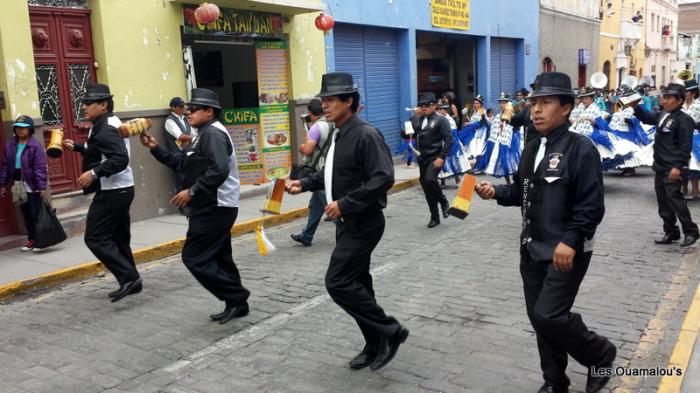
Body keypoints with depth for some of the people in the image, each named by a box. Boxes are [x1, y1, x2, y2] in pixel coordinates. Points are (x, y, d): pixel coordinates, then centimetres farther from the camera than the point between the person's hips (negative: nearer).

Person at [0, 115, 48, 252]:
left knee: (36, 214, -1)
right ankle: (31, 239, 22)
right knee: (26, 214, 13)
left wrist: (42, 186, -18)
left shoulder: (35, 146, -10)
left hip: (32, 186, -6)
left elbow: (40, 167, -14)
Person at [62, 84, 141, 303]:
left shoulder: (105, 129, -17)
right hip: (120, 190, 11)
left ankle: (128, 277, -10)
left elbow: (120, 159, -29)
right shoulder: (107, 125, 16)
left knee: (95, 238, -7)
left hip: (112, 192, -11)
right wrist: (77, 147, 23)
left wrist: (94, 173, -34)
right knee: (118, 238, 15)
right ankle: (131, 283, 21)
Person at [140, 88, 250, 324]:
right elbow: (181, 163, 19)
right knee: (219, 258, 15)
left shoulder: (213, 133, -15)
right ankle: (237, 304, 23)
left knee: (194, 258, -8)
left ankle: (236, 298, -2)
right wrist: (155, 148, 11)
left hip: (215, 208, -11)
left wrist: (191, 192, -24)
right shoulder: (205, 134, 19)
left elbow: (219, 170, -29)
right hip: (214, 208, 11)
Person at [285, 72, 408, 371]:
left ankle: (390, 331, 5)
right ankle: (376, 344, 28)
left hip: (364, 223, -9)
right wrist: (304, 184, 8)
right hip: (347, 222, 9)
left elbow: (383, 178, -26)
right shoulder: (338, 135, 9)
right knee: (356, 282, 14)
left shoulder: (366, 135, -18)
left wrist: (345, 203, -25)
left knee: (338, 282, -10)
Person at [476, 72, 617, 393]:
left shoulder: (581, 148, -13)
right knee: (538, 318, 13)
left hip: (566, 252, -8)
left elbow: (592, 205, -17)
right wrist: (496, 192, -1)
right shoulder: (531, 148, 10)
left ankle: (600, 355, 18)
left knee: (549, 316, -12)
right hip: (532, 249, 8)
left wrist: (570, 241, -24)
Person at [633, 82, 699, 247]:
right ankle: (670, 232, 22)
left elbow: (686, 147, -18)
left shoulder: (683, 119, -13)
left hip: (673, 169, -9)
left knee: (674, 198, -9)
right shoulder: (662, 115, 9)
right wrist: (635, 106, 10)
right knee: (663, 200, 12)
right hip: (660, 166, 9)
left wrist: (678, 167, -24)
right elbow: (646, 117, 28)